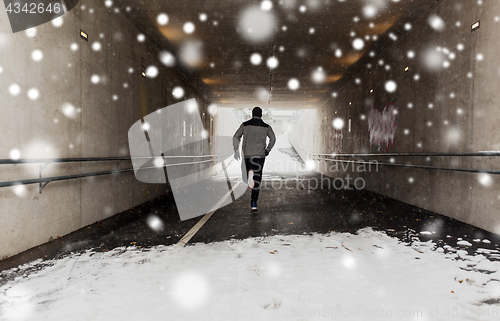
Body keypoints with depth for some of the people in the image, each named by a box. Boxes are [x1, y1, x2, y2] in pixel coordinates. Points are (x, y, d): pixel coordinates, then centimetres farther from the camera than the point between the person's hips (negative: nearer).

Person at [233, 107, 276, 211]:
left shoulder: (245, 125, 7)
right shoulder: (266, 127, 5)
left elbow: (236, 137, 1)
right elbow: (273, 139, -5)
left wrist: (236, 151, 5)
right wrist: (267, 150, 8)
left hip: (247, 154, 1)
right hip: (260, 154, -1)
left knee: (249, 170, 21)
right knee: (257, 178, 4)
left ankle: (249, 174, -17)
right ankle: (253, 202, -3)